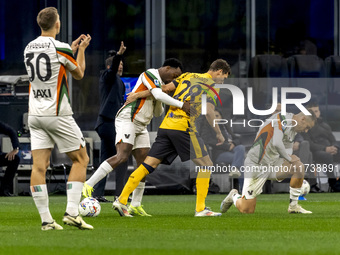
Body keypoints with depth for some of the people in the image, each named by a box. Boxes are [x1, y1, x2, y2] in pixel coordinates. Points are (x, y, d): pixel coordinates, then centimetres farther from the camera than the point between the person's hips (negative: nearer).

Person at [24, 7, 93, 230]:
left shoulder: (29, 48, 8)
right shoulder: (60, 48, -12)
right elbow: (79, 74, 4)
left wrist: (72, 49, 29)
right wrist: (81, 50, 18)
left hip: (35, 115, 6)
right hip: (58, 114, -6)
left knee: (39, 166, 1)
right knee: (81, 159, 6)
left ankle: (46, 219, -5)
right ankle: (72, 212, -6)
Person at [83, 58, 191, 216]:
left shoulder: (161, 83, 20)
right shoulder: (149, 74, -7)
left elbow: (157, 113, 21)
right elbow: (158, 94, -24)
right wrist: (181, 105, -21)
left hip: (141, 126, 10)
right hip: (127, 119, -10)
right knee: (122, 157, -23)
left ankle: (135, 205, 4)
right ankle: (88, 185, -21)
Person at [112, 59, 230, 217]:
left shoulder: (187, 76, 22)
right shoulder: (211, 85, 5)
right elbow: (208, 111, -7)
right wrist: (218, 133, 2)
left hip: (166, 125, 6)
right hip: (184, 127, -6)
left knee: (148, 165, 4)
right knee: (205, 164, 4)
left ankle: (122, 200, -3)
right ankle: (200, 208, -1)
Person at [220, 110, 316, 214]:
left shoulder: (293, 130, 10)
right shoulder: (281, 119, -18)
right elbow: (277, 143, -32)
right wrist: (289, 158, -18)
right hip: (256, 165, -8)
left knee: (299, 166, -15)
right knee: (247, 210, -8)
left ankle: (293, 206, -3)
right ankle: (234, 196, 28)